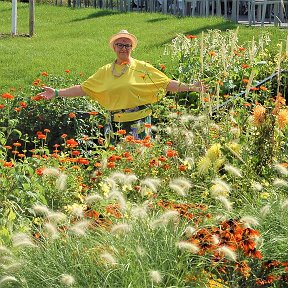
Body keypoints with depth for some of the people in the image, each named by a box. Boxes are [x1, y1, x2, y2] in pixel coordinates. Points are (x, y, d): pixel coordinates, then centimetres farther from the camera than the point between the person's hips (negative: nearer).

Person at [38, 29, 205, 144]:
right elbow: (83, 89, 12)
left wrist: (189, 87, -11)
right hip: (114, 124, 3)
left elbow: (167, 83, 0)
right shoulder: (105, 72, 10)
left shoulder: (142, 68, 2)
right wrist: (57, 93, 7)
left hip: (138, 124, -3)